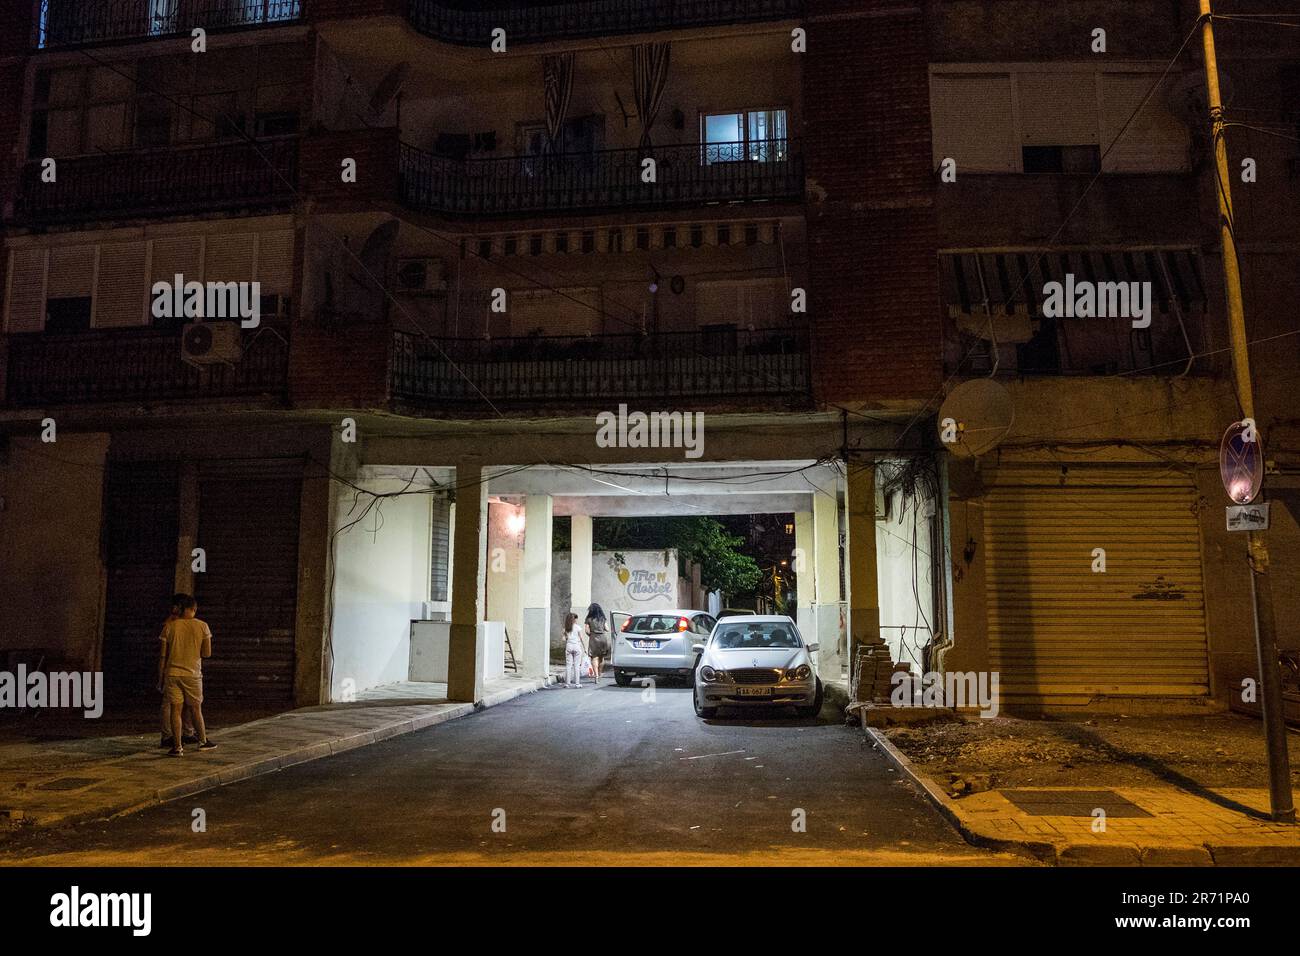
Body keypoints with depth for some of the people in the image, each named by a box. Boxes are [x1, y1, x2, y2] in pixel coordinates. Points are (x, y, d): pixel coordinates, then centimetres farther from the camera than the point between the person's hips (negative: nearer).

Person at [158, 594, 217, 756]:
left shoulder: (169, 626, -2)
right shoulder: (202, 626, -3)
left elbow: (163, 655, -1)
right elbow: (207, 653, -1)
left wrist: (160, 678, 7)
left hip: (172, 673, 0)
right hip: (193, 673, 0)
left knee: (175, 710, 3)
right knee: (196, 709, 13)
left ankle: (177, 747, 2)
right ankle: (203, 741, 23)